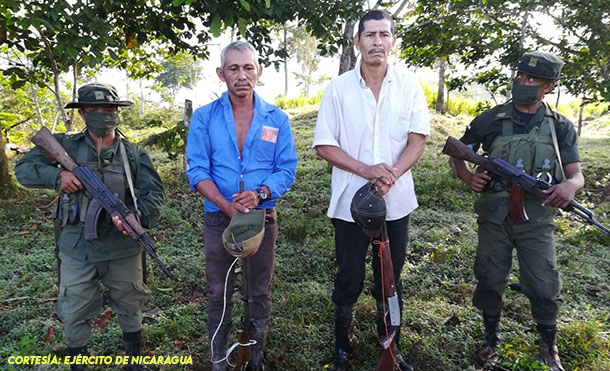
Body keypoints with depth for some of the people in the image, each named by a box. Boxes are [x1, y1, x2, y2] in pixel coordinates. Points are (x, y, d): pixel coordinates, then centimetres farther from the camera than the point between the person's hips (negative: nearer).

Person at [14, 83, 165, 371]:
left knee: (130, 309, 15)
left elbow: (154, 192, -5)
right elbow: (23, 169, 3)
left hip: (123, 248, 0)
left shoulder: (134, 154, 2)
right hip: (77, 250, 0)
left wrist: (136, 216, -24)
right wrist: (56, 175, -16)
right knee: (74, 315, 11)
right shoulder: (65, 146, 3)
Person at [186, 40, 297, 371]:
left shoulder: (277, 119, 0)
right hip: (218, 217, -1)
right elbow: (197, 170, -8)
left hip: (264, 216, 1)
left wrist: (260, 194, -23)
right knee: (219, 293, 12)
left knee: (260, 292, 14)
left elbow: (287, 168, -4)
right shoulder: (204, 117, -3)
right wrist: (228, 206, -22)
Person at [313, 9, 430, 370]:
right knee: (349, 282, 10)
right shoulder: (338, 88, -3)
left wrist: (391, 175, -19)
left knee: (390, 281, 15)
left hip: (397, 202, 2)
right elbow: (324, 145, -5)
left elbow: (418, 140, -1)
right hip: (351, 203, -1)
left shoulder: (409, 86, 1)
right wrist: (366, 170, -18)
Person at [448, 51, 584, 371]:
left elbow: (577, 174, 5)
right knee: (490, 280, 10)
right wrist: (468, 177, -9)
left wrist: (570, 185, -20)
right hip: (494, 215, 0)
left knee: (544, 286, 2)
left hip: (536, 217, 0)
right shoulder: (490, 120, 4)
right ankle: (491, 339, 32)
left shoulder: (560, 127, 6)